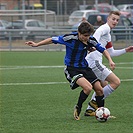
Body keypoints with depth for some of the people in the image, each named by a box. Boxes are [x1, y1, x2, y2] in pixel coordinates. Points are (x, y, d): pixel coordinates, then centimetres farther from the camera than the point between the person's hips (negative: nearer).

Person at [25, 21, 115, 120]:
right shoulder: (70, 38, -19)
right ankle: (78, 109, -3)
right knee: (88, 87, -26)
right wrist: (37, 44, -6)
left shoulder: (91, 40, -6)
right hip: (72, 69, -6)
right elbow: (53, 40, -8)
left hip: (85, 67, 6)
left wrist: (110, 60, -5)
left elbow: (102, 50, 8)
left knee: (99, 89, 0)